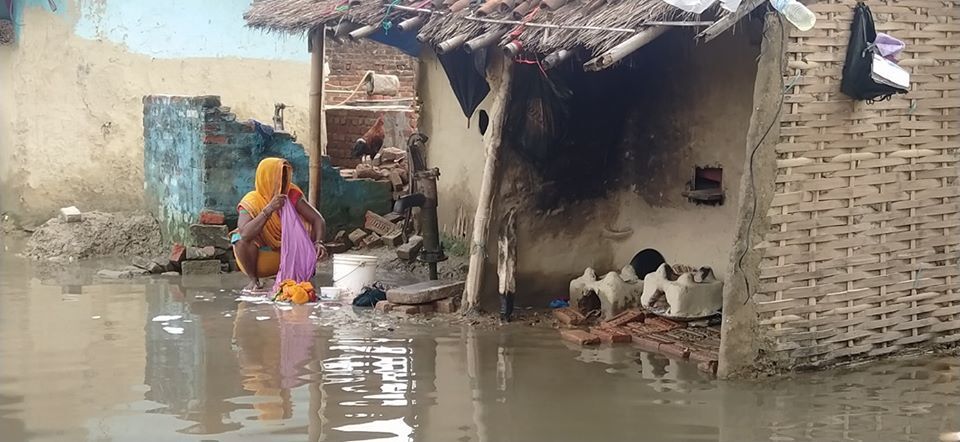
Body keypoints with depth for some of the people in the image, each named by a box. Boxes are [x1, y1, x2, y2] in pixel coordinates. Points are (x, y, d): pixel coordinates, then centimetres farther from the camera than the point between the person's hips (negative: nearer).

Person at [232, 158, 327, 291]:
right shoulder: (251, 202, -21)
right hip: (261, 258, -3)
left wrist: (319, 243, -37)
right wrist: (269, 210, -46)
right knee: (239, 238, -32)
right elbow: (245, 234, -40)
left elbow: (318, 220, -17)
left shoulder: (292, 194, -13)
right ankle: (254, 280, -11)